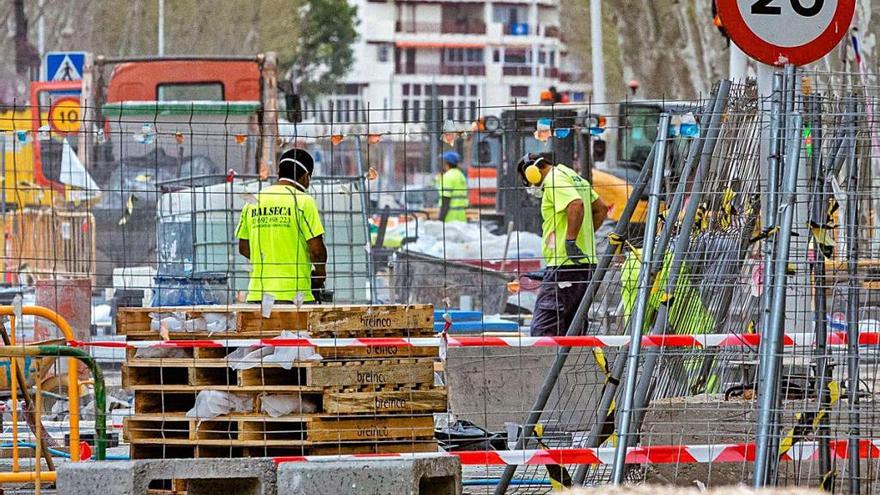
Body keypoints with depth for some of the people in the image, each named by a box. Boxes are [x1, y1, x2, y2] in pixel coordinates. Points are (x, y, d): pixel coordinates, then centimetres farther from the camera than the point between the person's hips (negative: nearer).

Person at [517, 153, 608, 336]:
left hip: (565, 265, -10)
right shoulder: (574, 176, 21)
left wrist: (570, 241, -24)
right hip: (586, 264, 10)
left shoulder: (554, 180, -9)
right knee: (573, 330, 13)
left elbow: (576, 205, -26)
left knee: (542, 328, -15)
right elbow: (601, 209, 26)